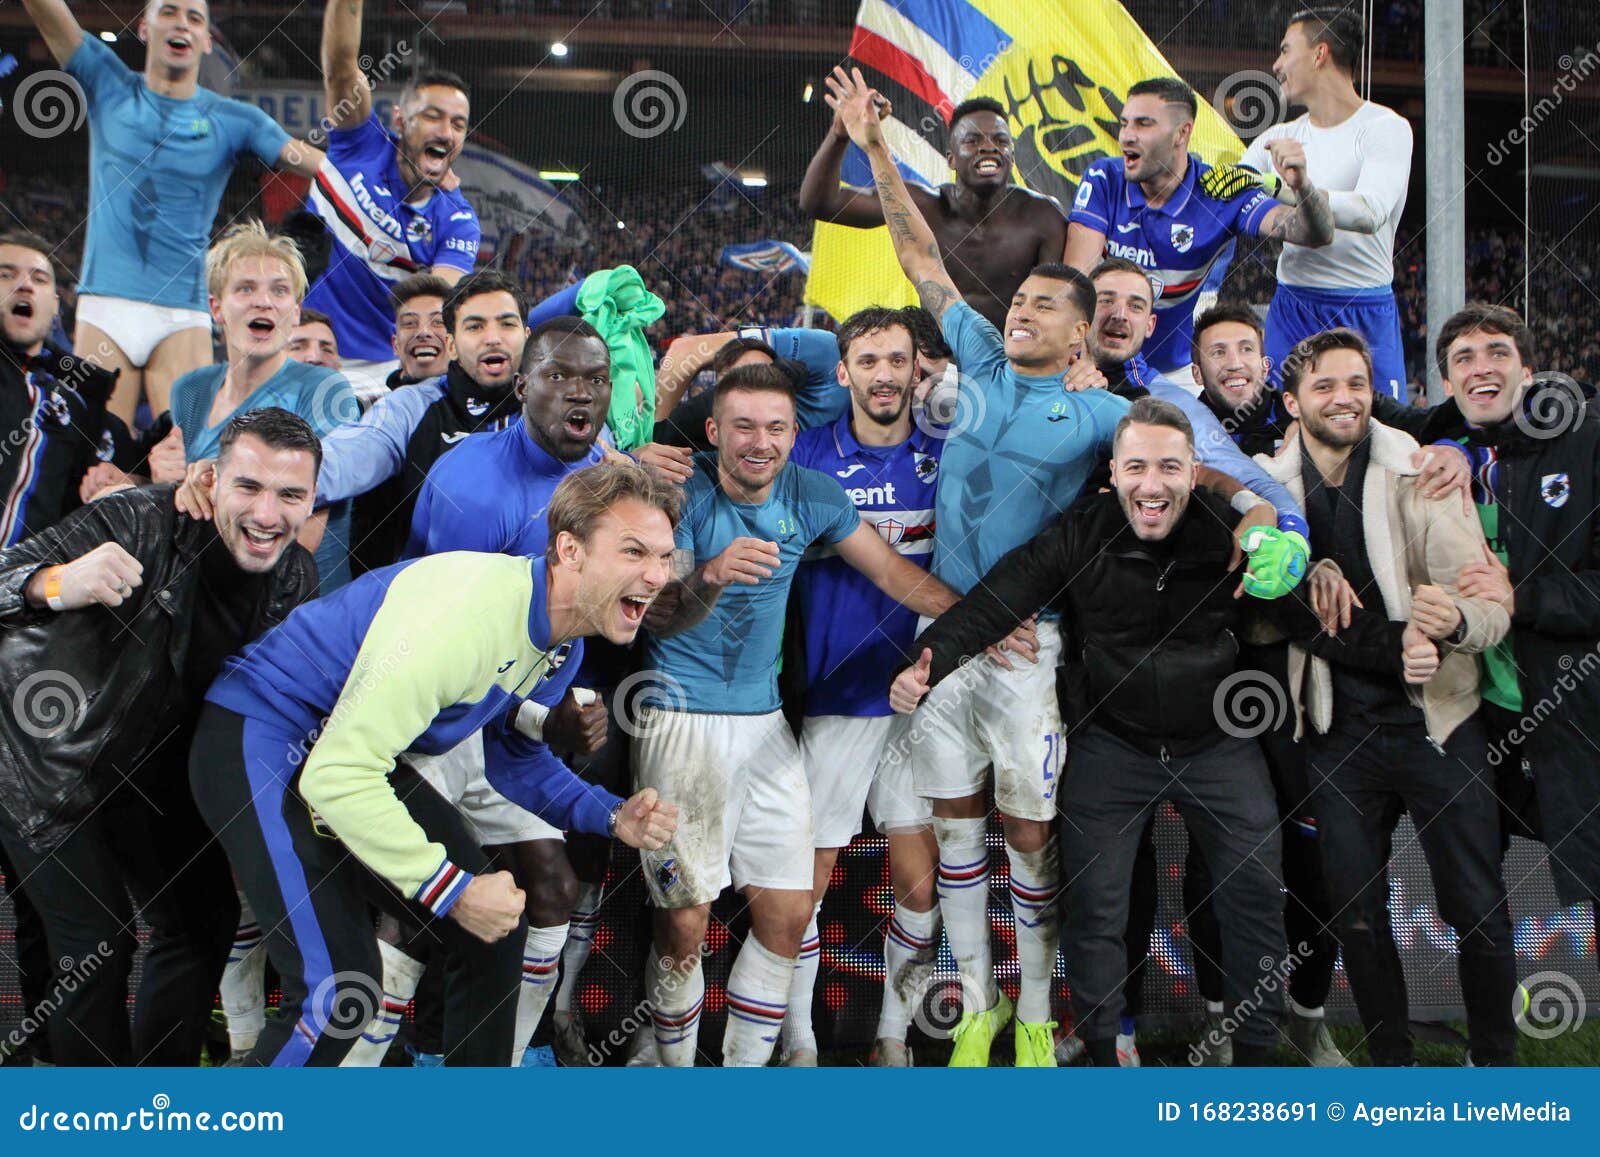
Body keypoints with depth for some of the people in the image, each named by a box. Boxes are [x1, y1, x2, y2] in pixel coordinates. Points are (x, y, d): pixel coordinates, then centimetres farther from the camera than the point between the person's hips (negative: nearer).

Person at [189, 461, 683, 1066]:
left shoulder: (559, 639, -1)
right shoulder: (467, 609, -31)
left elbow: (516, 756, 15)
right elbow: (336, 775, -31)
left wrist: (613, 815, -3)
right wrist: (454, 889, -27)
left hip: (357, 752, 10)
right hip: (257, 745, -9)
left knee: (495, 932, 8)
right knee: (340, 991, -21)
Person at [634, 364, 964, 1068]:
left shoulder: (811, 496, 2)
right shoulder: (685, 494, -11)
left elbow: (893, 572, 14)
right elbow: (658, 617, -20)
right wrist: (712, 577, -40)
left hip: (765, 719, 5)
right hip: (681, 719, -5)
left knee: (788, 916, 4)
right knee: (684, 925, -5)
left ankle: (744, 1069, 18)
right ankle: (676, 1069, 15)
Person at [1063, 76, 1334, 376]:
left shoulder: (1220, 195, -8)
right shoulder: (1104, 179, -6)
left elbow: (1315, 234, -16)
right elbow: (1078, 274, -14)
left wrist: (1302, 185, -39)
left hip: (1180, 369, 0)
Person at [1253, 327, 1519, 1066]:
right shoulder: (1269, 487, -1)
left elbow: (1493, 607, -13)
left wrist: (1453, 619, -34)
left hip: (1436, 721, -2)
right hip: (1338, 730, 2)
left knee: (1478, 910, 1)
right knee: (1356, 914, 8)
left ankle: (1497, 1060, 19)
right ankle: (1390, 1059, 25)